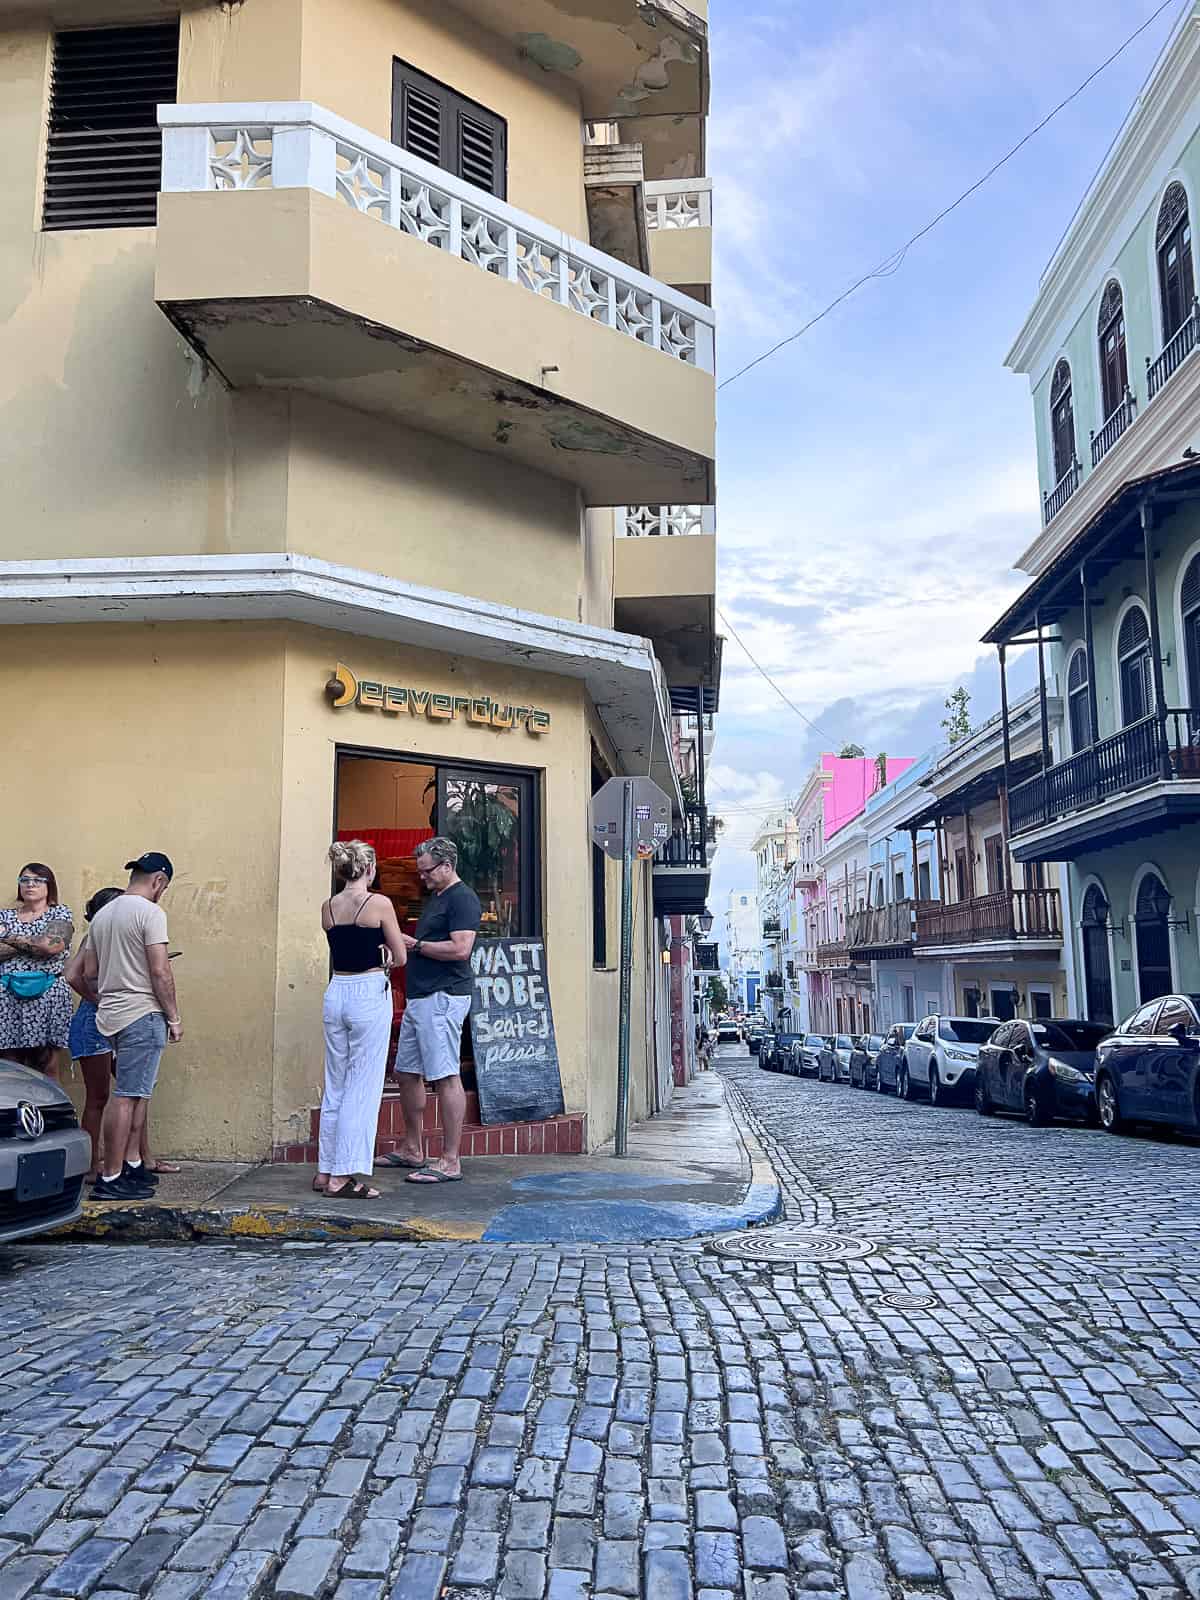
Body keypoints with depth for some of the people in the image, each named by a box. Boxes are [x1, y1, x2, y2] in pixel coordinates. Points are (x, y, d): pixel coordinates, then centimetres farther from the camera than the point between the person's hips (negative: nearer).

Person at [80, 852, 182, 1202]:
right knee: (127, 1097, -6)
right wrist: (174, 1017, -8)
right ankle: (110, 1179, -4)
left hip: (112, 1014, 9)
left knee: (138, 1093, 16)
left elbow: (88, 974, 18)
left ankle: (131, 1164, 20)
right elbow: (160, 971, -15)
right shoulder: (150, 912, -10)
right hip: (143, 1014, -9)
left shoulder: (102, 914, 15)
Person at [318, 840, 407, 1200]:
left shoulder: (328, 908, 6)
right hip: (369, 995, -6)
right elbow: (400, 958, -3)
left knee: (335, 1085, 15)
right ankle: (343, 1177, 3)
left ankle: (325, 1171, 23)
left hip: (335, 993, 6)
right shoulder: (379, 903, -10)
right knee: (362, 1088, 1)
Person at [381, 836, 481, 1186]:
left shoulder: (462, 898, -11)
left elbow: (460, 949, -21)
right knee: (407, 1073, 15)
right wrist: (404, 944, 9)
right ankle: (411, 1150, 27)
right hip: (420, 997, 11)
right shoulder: (434, 898, 21)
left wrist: (415, 945, -13)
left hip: (443, 997, -11)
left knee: (446, 1077, -7)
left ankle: (450, 1163, -2)